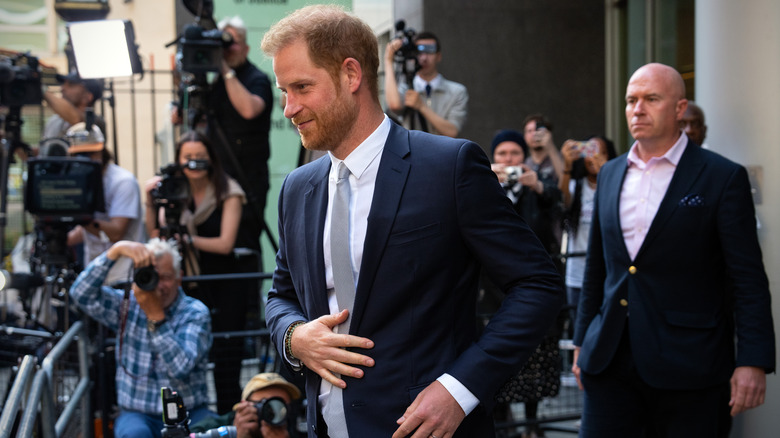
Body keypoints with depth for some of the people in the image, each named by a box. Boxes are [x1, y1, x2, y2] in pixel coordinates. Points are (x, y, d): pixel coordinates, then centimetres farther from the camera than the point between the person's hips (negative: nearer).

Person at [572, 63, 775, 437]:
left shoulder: (723, 178, -4)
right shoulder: (610, 175, 12)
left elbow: (748, 278, -7)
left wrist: (753, 361, -14)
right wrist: (582, 340, 17)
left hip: (688, 365, -4)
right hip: (610, 362, 4)